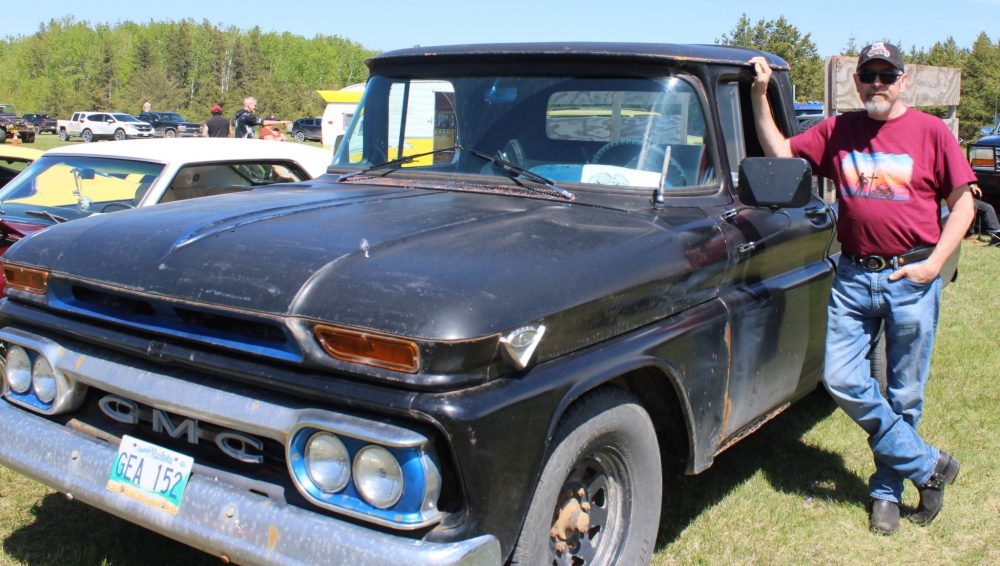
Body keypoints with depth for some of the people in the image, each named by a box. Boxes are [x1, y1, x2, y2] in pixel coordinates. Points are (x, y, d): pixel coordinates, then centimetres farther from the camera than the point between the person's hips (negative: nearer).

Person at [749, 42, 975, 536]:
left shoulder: (930, 131, -1)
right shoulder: (836, 131, 7)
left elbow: (962, 203, 2)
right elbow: (780, 155, 4)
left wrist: (934, 264, -8)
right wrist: (760, 95, -4)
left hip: (911, 278, -2)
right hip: (853, 276, 2)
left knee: (903, 395, 7)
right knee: (841, 380, -5)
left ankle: (886, 488, 26)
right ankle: (929, 466, 12)